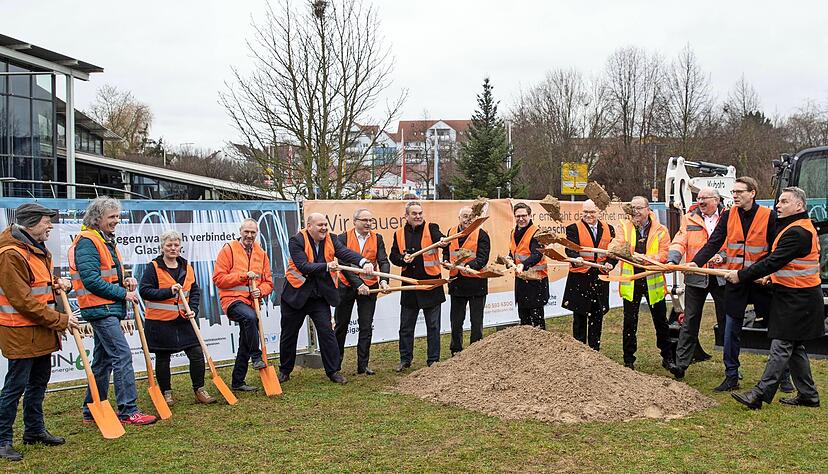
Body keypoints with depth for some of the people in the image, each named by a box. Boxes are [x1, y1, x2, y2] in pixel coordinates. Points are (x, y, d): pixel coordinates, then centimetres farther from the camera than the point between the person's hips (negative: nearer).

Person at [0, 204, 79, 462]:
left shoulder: (37, 249, 12)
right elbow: (24, 301, -23)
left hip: (41, 331, 10)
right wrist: (60, 320, -19)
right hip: (21, 332, -10)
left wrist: (58, 282, 3)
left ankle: (35, 430, 31)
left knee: (38, 382, 18)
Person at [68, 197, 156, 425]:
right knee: (122, 355, -13)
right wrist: (123, 293, -16)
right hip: (101, 309, -10)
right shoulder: (87, 242, -13)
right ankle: (128, 411, -10)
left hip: (109, 309, 10)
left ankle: (92, 411, 22)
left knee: (103, 360, 14)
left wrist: (125, 280, 4)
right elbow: (91, 279, -21)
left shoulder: (107, 241, 17)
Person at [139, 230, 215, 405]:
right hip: (160, 322, -4)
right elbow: (144, 291, -14)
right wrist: (169, 291, -22)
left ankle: (199, 390, 13)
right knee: (163, 358, 7)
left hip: (184, 321, 4)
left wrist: (193, 309, -1)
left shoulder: (186, 267, 8)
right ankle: (166, 393, 22)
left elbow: (195, 291, 15)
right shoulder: (153, 267, -7)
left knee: (197, 354, 1)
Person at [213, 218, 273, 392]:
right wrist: (244, 276, -16)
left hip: (251, 302, 6)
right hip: (232, 299, -6)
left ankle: (237, 382, 21)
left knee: (245, 345, 9)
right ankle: (257, 357, -22)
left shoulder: (261, 254, 13)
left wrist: (260, 291, -8)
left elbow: (268, 282, 14)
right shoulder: (228, 249, -2)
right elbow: (218, 278, -9)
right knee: (250, 317, -37)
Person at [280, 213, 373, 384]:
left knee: (327, 332, -5)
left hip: (320, 296, 3)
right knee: (289, 334, 9)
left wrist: (364, 262, -36)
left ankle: (333, 371, 5)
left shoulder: (331, 239, -2)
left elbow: (346, 253, -18)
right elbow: (303, 266, -25)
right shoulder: (297, 241, -15)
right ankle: (284, 371, 27)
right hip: (296, 294, -2)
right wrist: (327, 266, -37)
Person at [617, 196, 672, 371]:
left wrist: (648, 258, -30)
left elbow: (664, 254, -11)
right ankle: (628, 360, 15)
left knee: (660, 321, 12)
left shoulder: (660, 230, -1)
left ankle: (667, 358, 26)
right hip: (631, 281, 0)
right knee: (630, 322, 5)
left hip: (653, 280, 0)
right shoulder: (625, 226, 3)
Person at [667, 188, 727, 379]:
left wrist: (723, 256, -19)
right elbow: (679, 243, -3)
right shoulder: (689, 219, 7)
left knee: (726, 321, 10)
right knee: (690, 322, 2)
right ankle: (681, 363, 3)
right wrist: (672, 260, -19)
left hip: (721, 276, 0)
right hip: (696, 277, 1)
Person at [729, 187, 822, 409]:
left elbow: (773, 262, -22)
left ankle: (761, 393, -9)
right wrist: (773, 276, 8)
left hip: (797, 299, -11)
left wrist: (741, 275, -17)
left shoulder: (797, 232, -19)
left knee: (781, 347, -9)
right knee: (795, 347, 15)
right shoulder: (801, 227, 16)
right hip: (795, 296, 11)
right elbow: (779, 260, 22)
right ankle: (808, 395, 21)